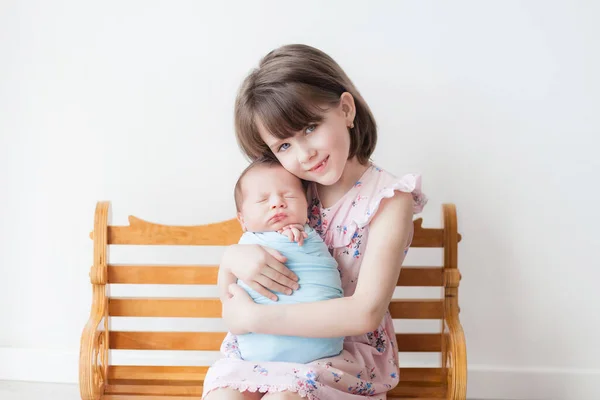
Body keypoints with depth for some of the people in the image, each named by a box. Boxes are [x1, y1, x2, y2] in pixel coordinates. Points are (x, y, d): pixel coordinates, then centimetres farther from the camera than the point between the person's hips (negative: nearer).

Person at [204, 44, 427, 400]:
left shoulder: (389, 199, -12)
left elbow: (366, 312, -22)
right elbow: (231, 298, 8)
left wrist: (254, 317, -23)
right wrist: (233, 257, -17)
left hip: (349, 347, -4)